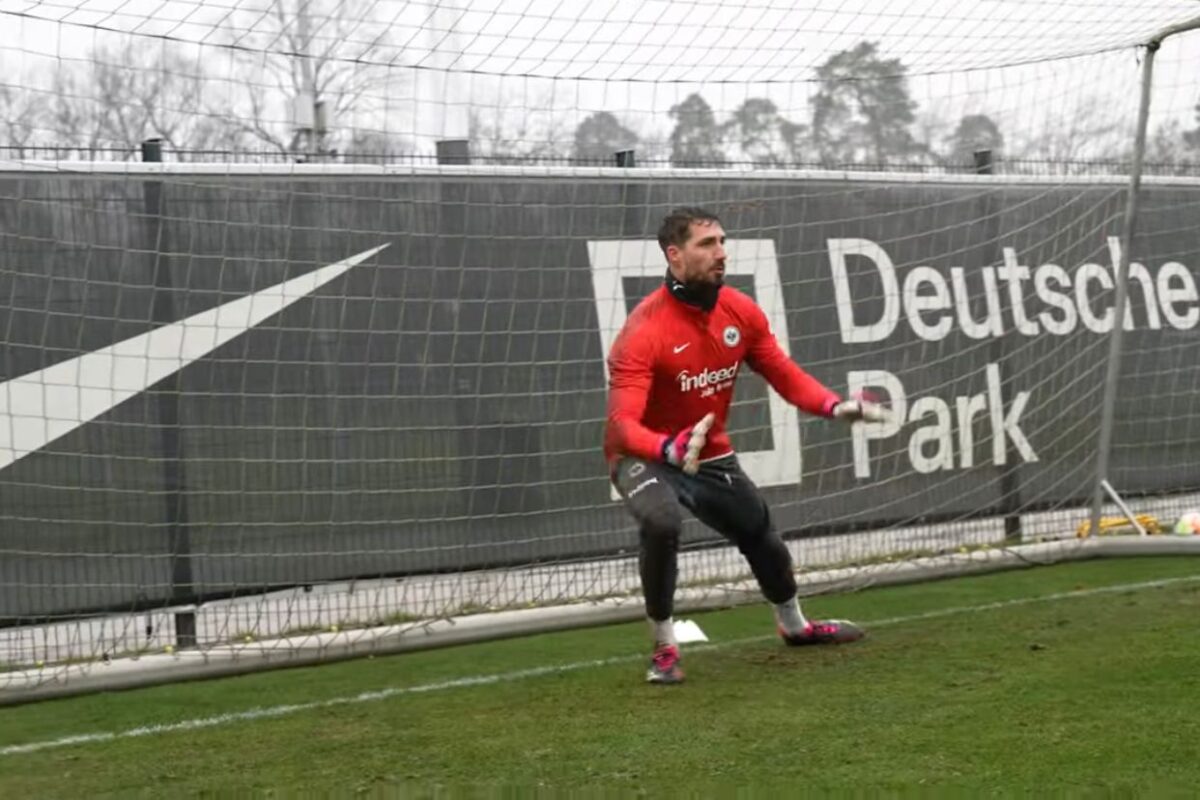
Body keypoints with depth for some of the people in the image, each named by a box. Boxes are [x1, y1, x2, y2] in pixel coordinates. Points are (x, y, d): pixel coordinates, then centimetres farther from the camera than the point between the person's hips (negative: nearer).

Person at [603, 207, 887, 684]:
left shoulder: (742, 312, -9)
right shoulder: (645, 330, -29)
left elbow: (785, 375, -1)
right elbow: (622, 423, -36)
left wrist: (834, 406, -20)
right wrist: (670, 448, -56)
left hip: (712, 457, 6)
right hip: (646, 457, -6)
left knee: (762, 536, 20)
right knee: (661, 522, -35)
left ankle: (794, 625, 51)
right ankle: (664, 649, -16)